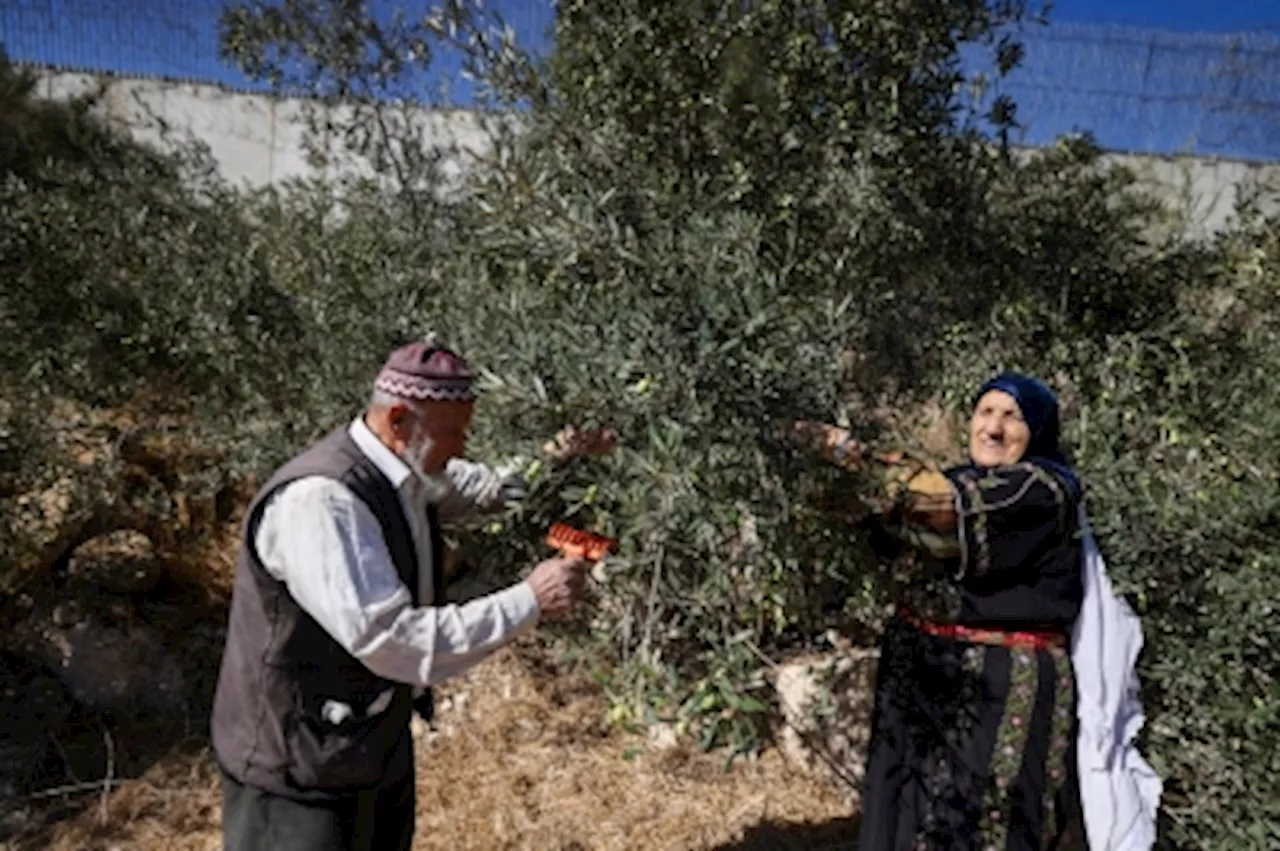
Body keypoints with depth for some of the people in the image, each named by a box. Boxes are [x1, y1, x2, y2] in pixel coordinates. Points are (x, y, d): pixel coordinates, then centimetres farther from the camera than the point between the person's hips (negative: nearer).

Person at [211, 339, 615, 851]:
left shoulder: (406, 472, -2)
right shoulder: (317, 500, -29)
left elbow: (486, 486, 17)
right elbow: (390, 641, -33)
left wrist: (555, 462, -2)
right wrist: (529, 601, -28)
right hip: (302, 772, -8)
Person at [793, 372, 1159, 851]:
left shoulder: (1043, 491, -12)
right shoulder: (963, 481, 13)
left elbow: (961, 508, -28)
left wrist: (854, 455, -32)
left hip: (1002, 693, -7)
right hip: (929, 682, 7)